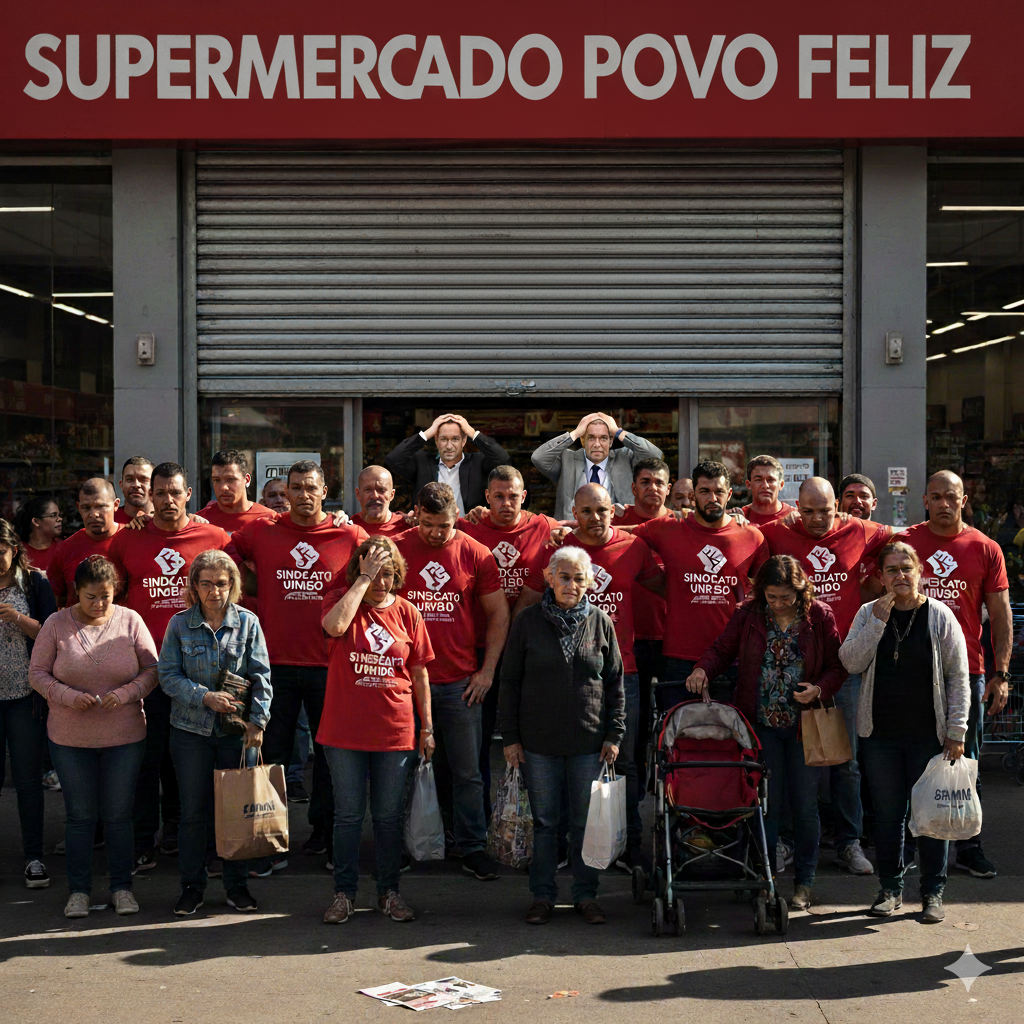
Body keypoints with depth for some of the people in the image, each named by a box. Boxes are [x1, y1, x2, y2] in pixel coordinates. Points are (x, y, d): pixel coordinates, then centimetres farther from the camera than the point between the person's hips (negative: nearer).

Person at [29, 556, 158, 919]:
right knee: (79, 814, 7)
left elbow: (152, 669, 1)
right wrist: (70, 697, -17)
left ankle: (121, 887, 19)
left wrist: (125, 694, -17)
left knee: (119, 814, 6)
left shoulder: (130, 621, -1)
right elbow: (38, 674, -1)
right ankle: (78, 889, 19)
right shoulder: (56, 624, -3)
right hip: (70, 738, 0)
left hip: (125, 736, 0)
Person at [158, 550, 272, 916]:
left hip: (237, 731, 0)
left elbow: (261, 676, 0)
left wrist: (258, 720, -8)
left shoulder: (247, 622, -1)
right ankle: (192, 886, 20)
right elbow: (168, 676, -2)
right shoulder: (179, 624, -1)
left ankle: (237, 884, 20)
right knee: (193, 812, 6)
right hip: (191, 730, 0)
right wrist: (204, 696, -15)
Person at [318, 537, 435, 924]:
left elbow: (419, 674, 9)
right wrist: (364, 578, -20)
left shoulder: (407, 612, 4)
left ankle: (388, 891, 22)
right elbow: (335, 625, -27)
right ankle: (344, 892, 18)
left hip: (395, 731, 2)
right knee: (348, 815, 6)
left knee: (389, 816, 9)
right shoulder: (340, 599, -1)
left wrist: (427, 728, 8)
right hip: (345, 730, -1)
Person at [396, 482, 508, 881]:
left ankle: (473, 850, 15)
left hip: (460, 683, 0)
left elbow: (498, 615, 8)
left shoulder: (476, 556, 1)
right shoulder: (394, 550, 0)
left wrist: (487, 671, 2)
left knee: (467, 772, 4)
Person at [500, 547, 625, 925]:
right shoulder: (528, 621, 0)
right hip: (539, 741, -1)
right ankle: (543, 896, 19)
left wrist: (614, 734, 4)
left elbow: (615, 683, 8)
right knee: (544, 820, 8)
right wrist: (510, 736, 0)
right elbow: (510, 681, 3)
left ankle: (586, 894, 20)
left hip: (589, 742, 1)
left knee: (586, 822, 7)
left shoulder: (600, 623, 3)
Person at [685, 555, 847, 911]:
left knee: (805, 804, 4)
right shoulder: (748, 614, -1)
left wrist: (820, 689, -16)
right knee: (766, 802, 3)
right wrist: (703, 670, -15)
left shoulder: (819, 616, -3)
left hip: (804, 723, 0)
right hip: (761, 722, 0)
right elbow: (722, 648, 4)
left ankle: (803, 883, 17)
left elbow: (838, 665, 2)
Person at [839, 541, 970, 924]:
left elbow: (958, 677, 0)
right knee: (887, 813, 8)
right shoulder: (868, 614, 5)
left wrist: (956, 731, -5)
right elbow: (851, 661, -7)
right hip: (880, 734, 2)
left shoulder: (940, 616, -1)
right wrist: (878, 620, -14)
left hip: (929, 735, -2)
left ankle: (933, 892, 16)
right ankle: (890, 888, 22)